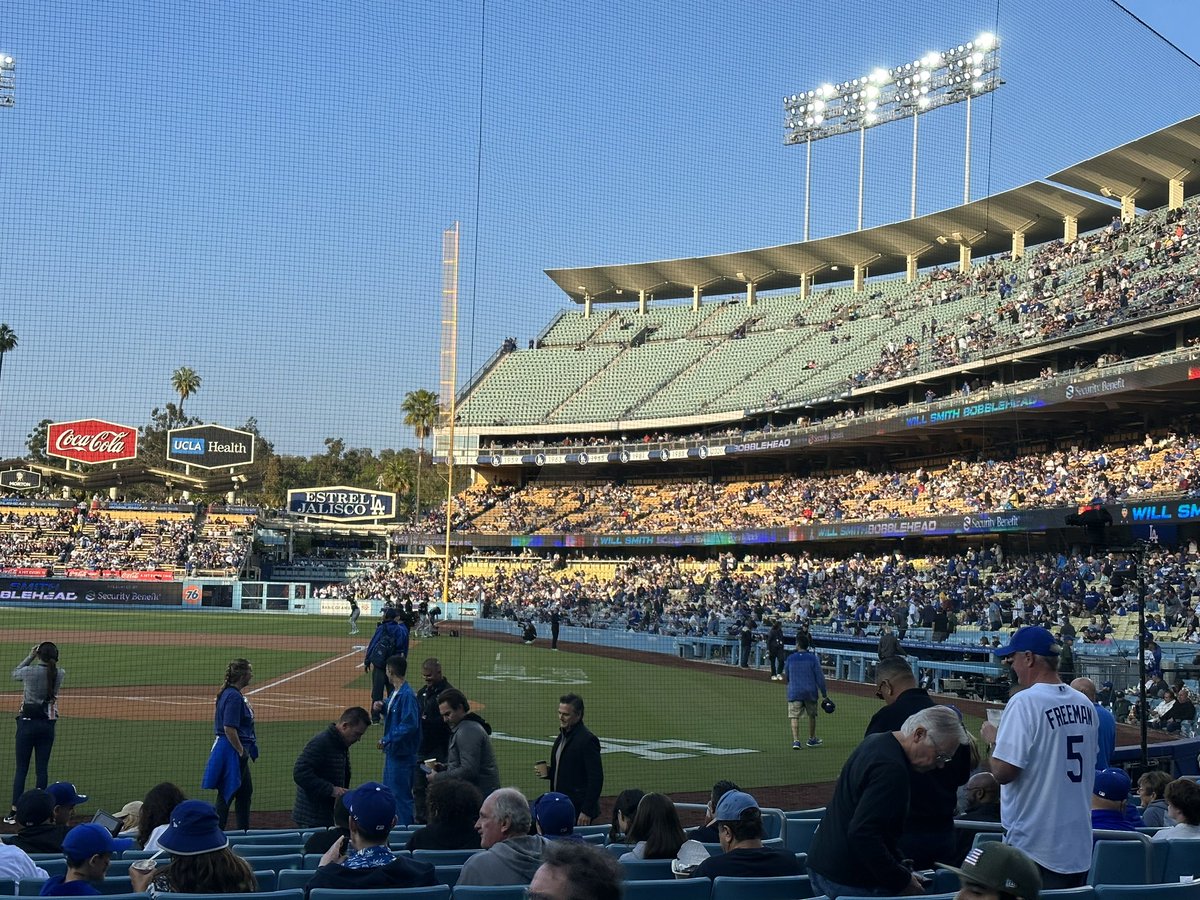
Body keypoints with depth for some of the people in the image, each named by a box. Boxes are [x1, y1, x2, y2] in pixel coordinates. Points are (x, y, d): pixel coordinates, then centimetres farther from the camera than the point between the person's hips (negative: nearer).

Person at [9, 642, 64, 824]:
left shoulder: (30, 671, -13)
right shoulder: (60, 674, -4)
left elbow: (14, 674, 9)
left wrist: (30, 656, 10)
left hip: (27, 722, -3)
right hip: (48, 724, 3)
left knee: (21, 768, 3)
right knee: (42, 768, 7)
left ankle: (15, 811, 3)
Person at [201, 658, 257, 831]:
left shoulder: (229, 693, 11)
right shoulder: (234, 696, -21)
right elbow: (229, 728, -26)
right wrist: (241, 751, -19)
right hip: (232, 751, -11)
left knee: (246, 791, 21)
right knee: (227, 793, -4)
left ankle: (244, 832, 32)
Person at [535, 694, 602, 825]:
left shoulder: (587, 740, -14)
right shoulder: (562, 737, 13)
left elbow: (596, 778, -17)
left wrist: (586, 811, -19)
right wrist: (548, 772, 3)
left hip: (578, 809, -8)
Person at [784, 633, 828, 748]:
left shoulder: (790, 658, 0)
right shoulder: (812, 658, -4)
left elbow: (786, 677, 13)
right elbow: (820, 677, -5)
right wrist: (824, 693, 1)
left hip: (794, 692, -1)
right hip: (810, 692, 1)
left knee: (794, 716, -4)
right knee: (812, 716, 19)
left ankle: (796, 740, -20)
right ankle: (812, 739, 32)